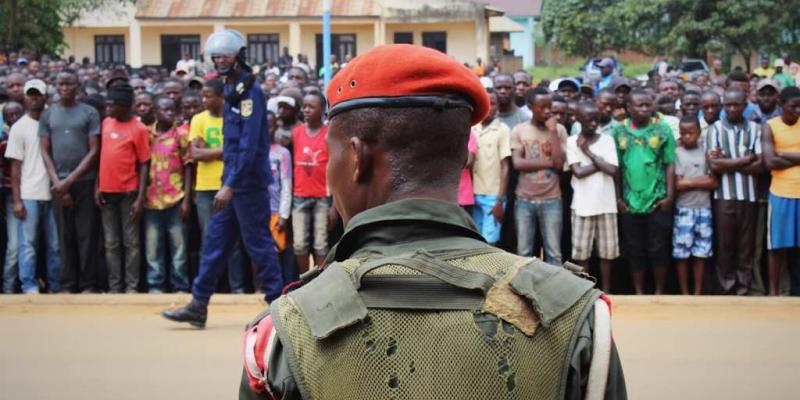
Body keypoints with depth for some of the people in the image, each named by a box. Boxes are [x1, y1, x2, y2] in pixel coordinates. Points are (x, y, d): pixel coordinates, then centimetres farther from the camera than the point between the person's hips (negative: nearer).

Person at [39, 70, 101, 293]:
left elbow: (94, 151, -2)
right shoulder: (48, 114, 10)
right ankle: (68, 285, 10)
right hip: (59, 183, 2)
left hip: (85, 181, -2)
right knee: (65, 236, 5)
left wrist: (71, 179, -9)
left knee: (86, 234, -1)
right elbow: (45, 152, 8)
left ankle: (88, 284, 4)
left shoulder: (89, 113, 3)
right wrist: (57, 182, -4)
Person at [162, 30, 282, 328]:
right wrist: (228, 182, 16)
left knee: (258, 243, -2)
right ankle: (198, 306, 13)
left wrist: (230, 185, -24)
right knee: (215, 239, 9)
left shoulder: (250, 91, -15)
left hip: (249, 182, -9)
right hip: (232, 181, 9)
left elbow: (249, 144, -21)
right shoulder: (231, 90, 14)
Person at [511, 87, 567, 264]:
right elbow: (517, 163, -8)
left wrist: (552, 131, -8)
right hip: (524, 199, 0)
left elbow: (559, 163, -9)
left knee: (554, 253, 1)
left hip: (551, 200, 0)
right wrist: (549, 163, -9)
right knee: (524, 252, 6)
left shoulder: (559, 130, 3)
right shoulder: (519, 130, 2)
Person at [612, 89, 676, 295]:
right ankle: (639, 293, 18)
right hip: (629, 202, 1)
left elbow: (670, 165, 0)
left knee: (658, 249, 4)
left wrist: (670, 195, -6)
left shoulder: (663, 130, -1)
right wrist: (617, 197, 2)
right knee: (635, 250, 8)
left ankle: (659, 292, 16)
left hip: (658, 201, -1)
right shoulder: (618, 131, 3)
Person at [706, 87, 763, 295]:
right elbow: (715, 165, -9)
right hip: (724, 195, -1)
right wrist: (747, 158, -5)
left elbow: (759, 165, -2)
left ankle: (743, 288, 13)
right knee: (725, 244, 3)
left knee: (746, 245, 5)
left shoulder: (755, 129, 6)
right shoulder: (714, 129, 2)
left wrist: (728, 163, -9)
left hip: (749, 195, 1)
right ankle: (727, 288, 11)